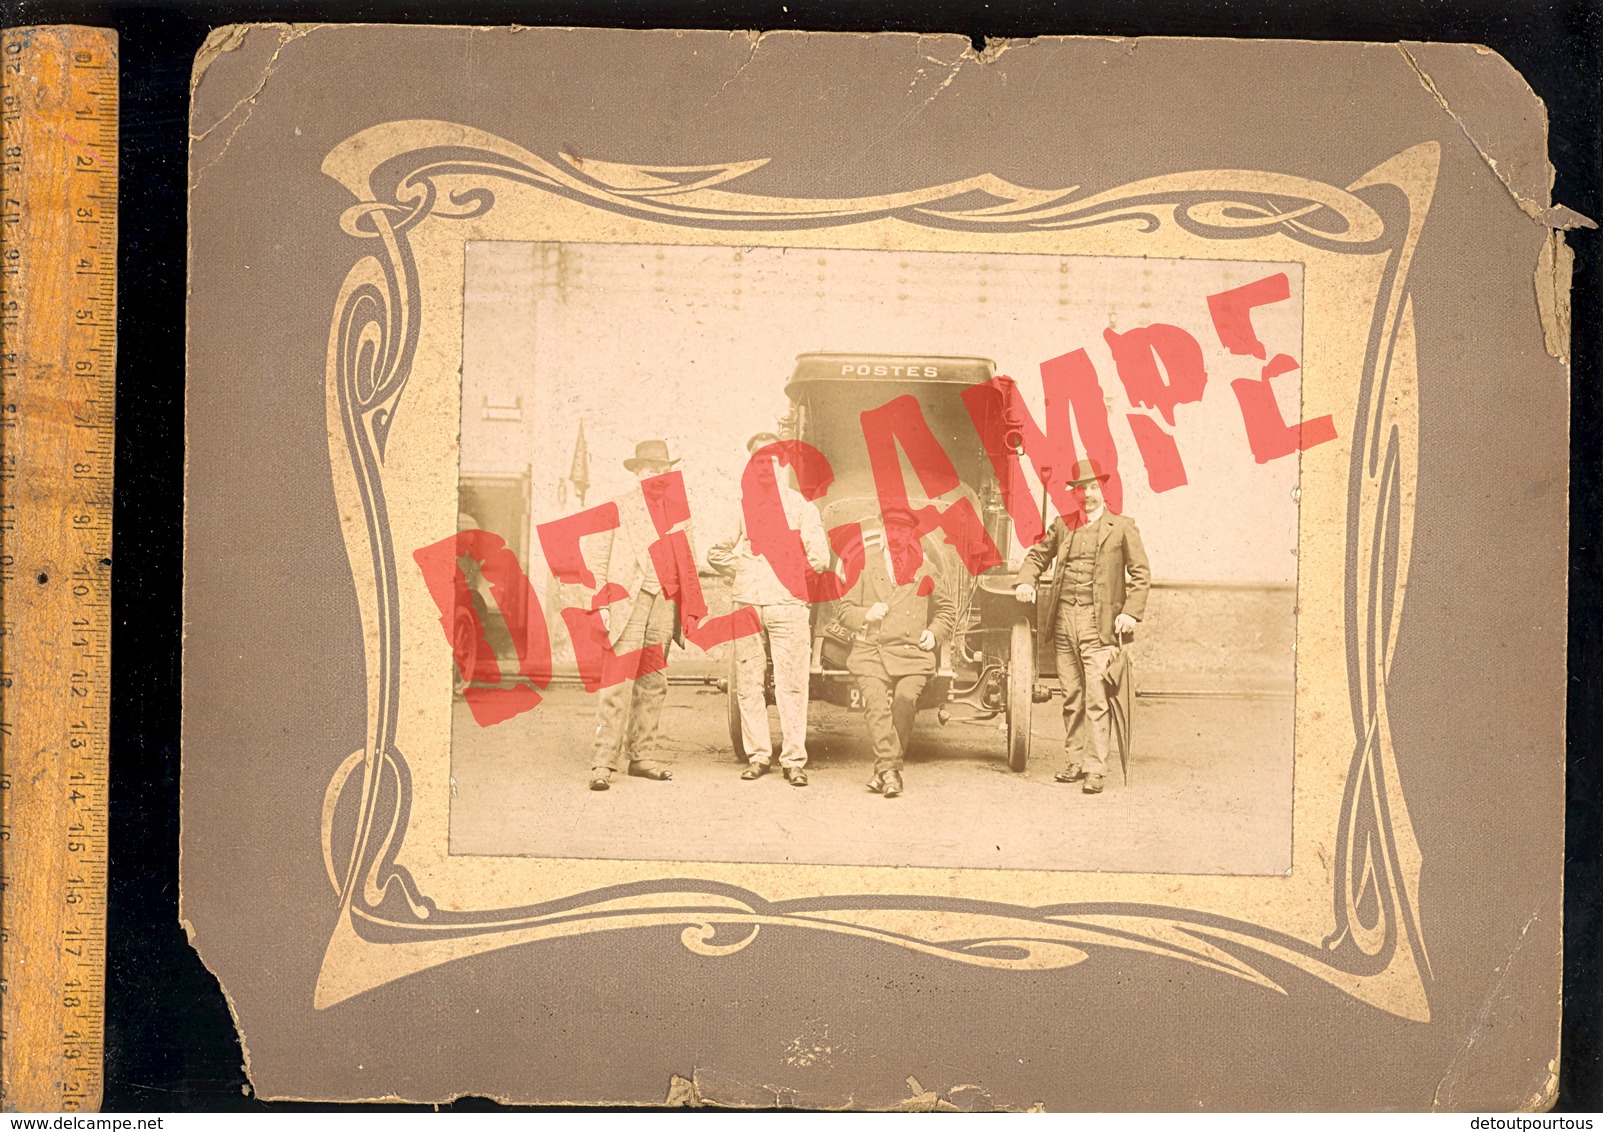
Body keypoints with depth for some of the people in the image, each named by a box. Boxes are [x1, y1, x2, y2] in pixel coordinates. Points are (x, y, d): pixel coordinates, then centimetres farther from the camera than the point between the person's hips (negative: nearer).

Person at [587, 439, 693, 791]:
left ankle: (640, 756, 16)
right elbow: (602, 558, 1)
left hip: (664, 603, 4)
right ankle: (603, 762, -13)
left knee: (653, 683, 8)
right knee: (619, 681, -12)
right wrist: (602, 604, -6)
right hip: (627, 601, -4)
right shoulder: (619, 507, 3)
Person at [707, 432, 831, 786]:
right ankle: (758, 756, 9)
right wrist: (739, 572, 11)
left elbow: (819, 557, 0)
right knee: (747, 684, 1)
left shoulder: (799, 505, 7)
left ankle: (794, 760, -5)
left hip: (787, 604, -3)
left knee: (791, 684, -7)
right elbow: (716, 552, 23)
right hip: (747, 605, 4)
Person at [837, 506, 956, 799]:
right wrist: (865, 615, -3)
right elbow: (845, 609, 18)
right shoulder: (865, 566, 17)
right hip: (871, 651, 0)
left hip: (912, 652, 0)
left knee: (906, 698, -26)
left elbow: (947, 609, 27)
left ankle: (885, 769, -16)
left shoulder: (925, 570, 18)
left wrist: (935, 632, 9)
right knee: (875, 703, -24)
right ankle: (889, 769, -28)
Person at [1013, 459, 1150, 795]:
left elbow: (1140, 573, 3)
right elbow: (1038, 555, 23)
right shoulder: (1062, 525, 13)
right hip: (1064, 620, 4)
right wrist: (1025, 581, 3)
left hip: (1099, 624, -4)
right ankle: (1076, 761, 18)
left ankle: (1095, 769, -10)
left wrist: (1131, 611, -8)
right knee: (1071, 699, 9)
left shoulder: (1122, 527, 3)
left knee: (1096, 698, -11)